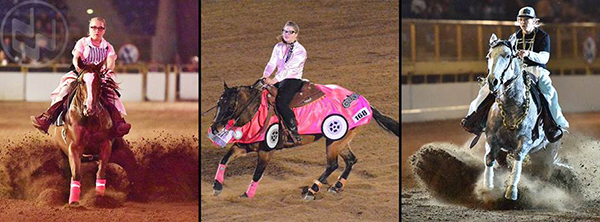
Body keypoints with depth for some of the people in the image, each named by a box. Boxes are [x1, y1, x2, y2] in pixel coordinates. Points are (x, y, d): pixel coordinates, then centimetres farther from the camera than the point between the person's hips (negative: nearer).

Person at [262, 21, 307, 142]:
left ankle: (294, 131, -18)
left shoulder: (300, 51, -9)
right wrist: (265, 76, -18)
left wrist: (274, 80, -29)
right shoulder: (278, 47, 12)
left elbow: (288, 68, -20)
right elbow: (272, 63, 2)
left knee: (281, 102, -29)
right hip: (279, 80, 7)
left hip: (293, 80, -7)